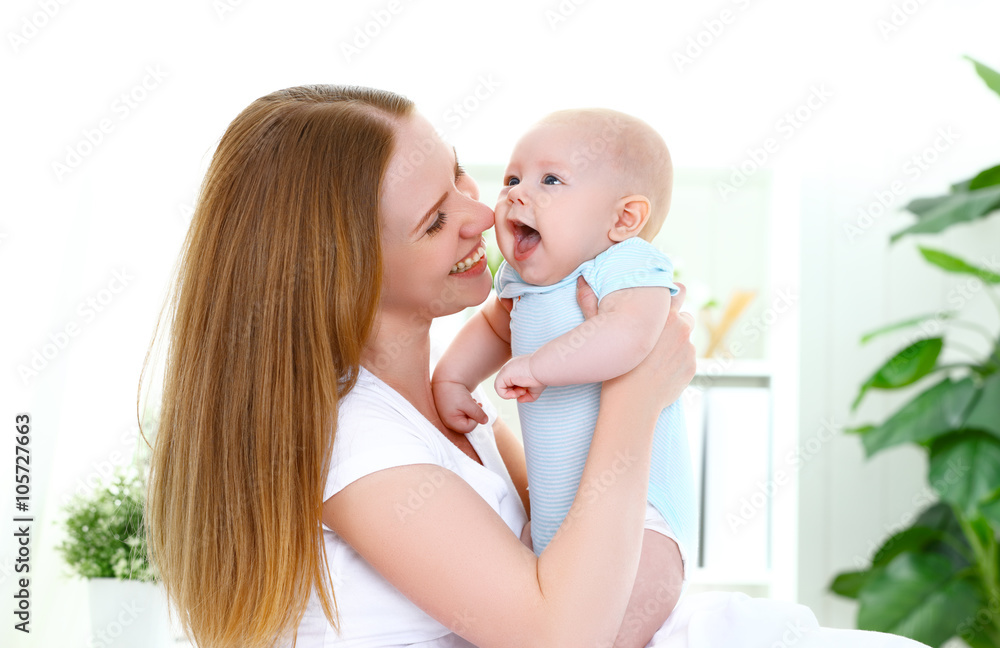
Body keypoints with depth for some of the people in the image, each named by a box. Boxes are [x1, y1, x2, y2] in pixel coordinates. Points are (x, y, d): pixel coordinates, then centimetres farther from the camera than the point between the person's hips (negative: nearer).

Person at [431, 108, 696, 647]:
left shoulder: (627, 264, -16)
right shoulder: (523, 281, 8)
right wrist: (450, 378, 13)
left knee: (640, 578, -31)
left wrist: (536, 366, -31)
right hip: (555, 509, 8)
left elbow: (627, 334, -37)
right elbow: (494, 324, 29)